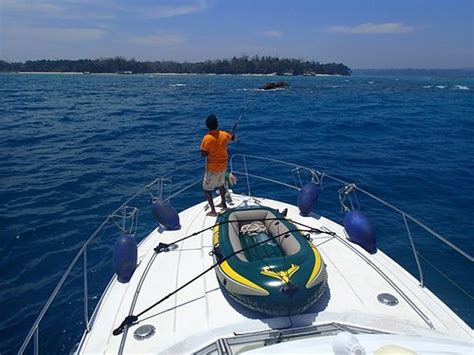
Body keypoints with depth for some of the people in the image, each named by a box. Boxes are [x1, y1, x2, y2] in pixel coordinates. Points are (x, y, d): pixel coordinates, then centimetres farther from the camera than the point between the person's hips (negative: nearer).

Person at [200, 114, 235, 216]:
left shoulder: (207, 138, -22)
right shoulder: (224, 134, -6)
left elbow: (203, 154, -18)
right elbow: (232, 139, 17)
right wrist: (232, 134, 39)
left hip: (212, 168, -6)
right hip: (223, 166, 6)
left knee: (207, 189, 7)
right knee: (221, 185, 27)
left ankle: (213, 211, 6)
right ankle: (223, 204, 43)